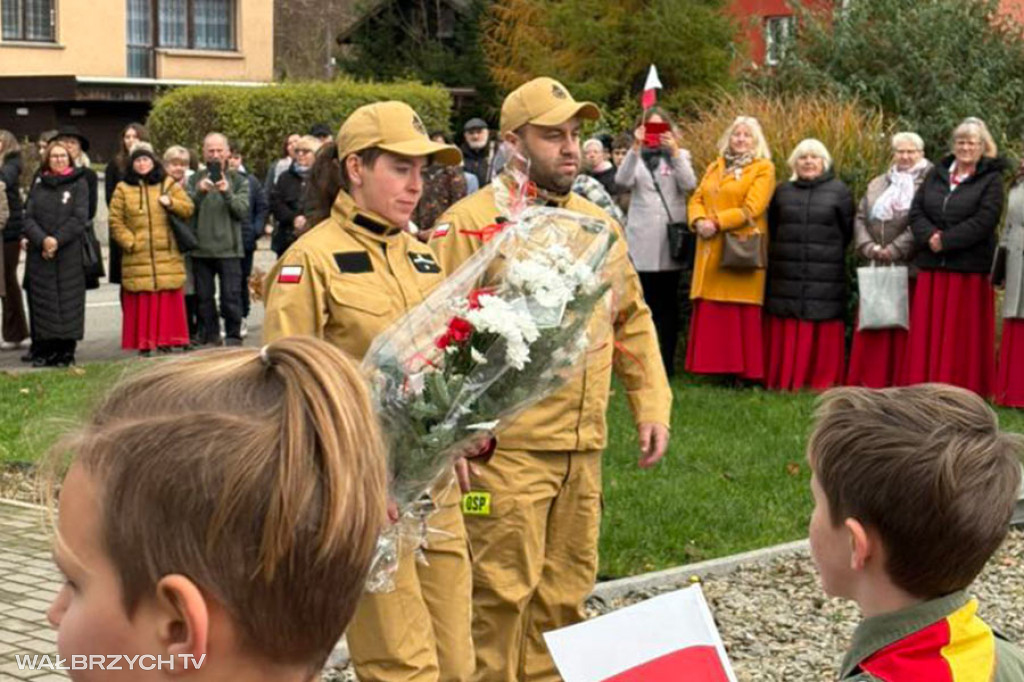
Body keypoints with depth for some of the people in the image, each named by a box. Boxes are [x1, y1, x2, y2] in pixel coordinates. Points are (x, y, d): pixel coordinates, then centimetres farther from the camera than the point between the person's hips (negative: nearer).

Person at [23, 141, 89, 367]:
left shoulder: (79, 183, 4)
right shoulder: (38, 184, 13)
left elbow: (80, 218, -5)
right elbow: (29, 217, 5)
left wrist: (57, 240, -13)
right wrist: (43, 240, -12)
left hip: (69, 255, -3)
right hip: (39, 255, 3)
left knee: (68, 302, -3)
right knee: (41, 302, 1)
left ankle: (65, 352, 1)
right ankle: (43, 351, 5)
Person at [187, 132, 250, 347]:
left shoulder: (238, 180, 6)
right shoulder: (195, 179, 8)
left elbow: (243, 210, -5)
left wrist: (227, 193, -20)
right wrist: (199, 192, -19)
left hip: (229, 249, -2)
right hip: (201, 249, 2)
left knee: (231, 296, -4)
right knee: (204, 297, 8)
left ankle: (233, 337, 5)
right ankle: (210, 337, 17)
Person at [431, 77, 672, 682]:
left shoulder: (598, 223, 13)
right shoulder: (471, 223, -8)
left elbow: (633, 321, 20)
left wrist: (653, 406, 12)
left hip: (585, 449, 6)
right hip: (506, 449, -6)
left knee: (566, 593, 15)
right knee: (502, 592, 0)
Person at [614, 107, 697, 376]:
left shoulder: (680, 155, 10)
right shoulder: (636, 156, 11)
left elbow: (689, 184, -9)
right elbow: (622, 181, -9)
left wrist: (674, 150, -17)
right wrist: (635, 148, -19)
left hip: (671, 239, 0)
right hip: (642, 240, 0)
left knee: (668, 303, 3)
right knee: (645, 302, 0)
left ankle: (667, 362, 7)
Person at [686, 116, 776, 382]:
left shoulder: (764, 168, 1)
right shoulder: (714, 167, 20)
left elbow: (751, 208, -10)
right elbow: (696, 199, 12)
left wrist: (717, 223, -16)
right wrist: (699, 221, -9)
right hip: (711, 250, 6)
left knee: (741, 312, -7)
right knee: (710, 311, 3)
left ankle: (743, 370, -3)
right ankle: (715, 367, 6)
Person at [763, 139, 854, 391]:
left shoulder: (838, 190, 4)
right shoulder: (783, 191, 13)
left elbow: (848, 230, 5)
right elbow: (772, 228, 21)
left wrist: (829, 253, 6)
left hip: (825, 275, -2)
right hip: (786, 274, 2)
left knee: (824, 329, -4)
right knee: (785, 331, 1)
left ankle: (823, 380, 3)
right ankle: (783, 380, 7)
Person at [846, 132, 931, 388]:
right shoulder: (877, 184, 19)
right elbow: (860, 218, 13)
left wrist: (894, 250, -14)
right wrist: (869, 247, -3)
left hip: (909, 268, -5)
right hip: (875, 267, 5)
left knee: (902, 327, -4)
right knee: (870, 327, 5)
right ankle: (866, 383, 10)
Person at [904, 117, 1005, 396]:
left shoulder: (991, 180, -1)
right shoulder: (937, 174, 13)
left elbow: (984, 221, -13)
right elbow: (916, 211, 6)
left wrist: (945, 241, -17)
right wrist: (929, 236, -13)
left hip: (969, 268, -4)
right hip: (932, 268, 4)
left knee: (963, 333, 0)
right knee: (928, 331, 6)